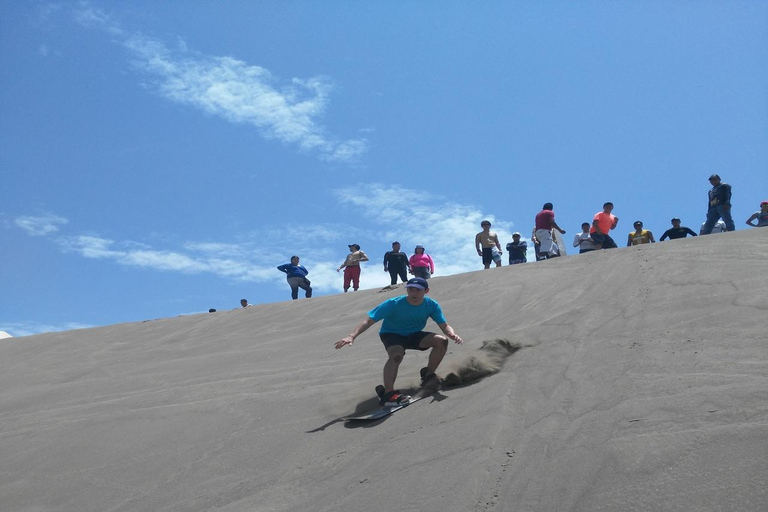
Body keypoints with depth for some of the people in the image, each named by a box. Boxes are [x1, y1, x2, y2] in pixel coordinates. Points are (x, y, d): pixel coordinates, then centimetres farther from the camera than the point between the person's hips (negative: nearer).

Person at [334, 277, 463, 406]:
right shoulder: (393, 304, -26)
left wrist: (452, 334, -36)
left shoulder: (431, 305, -15)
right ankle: (388, 393, -35)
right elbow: (369, 321, -28)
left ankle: (428, 376, 2)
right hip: (391, 335, -4)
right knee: (396, 354, -37)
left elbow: (444, 325, -10)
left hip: (414, 335, 4)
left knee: (441, 341, -17)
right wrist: (351, 336, -42)